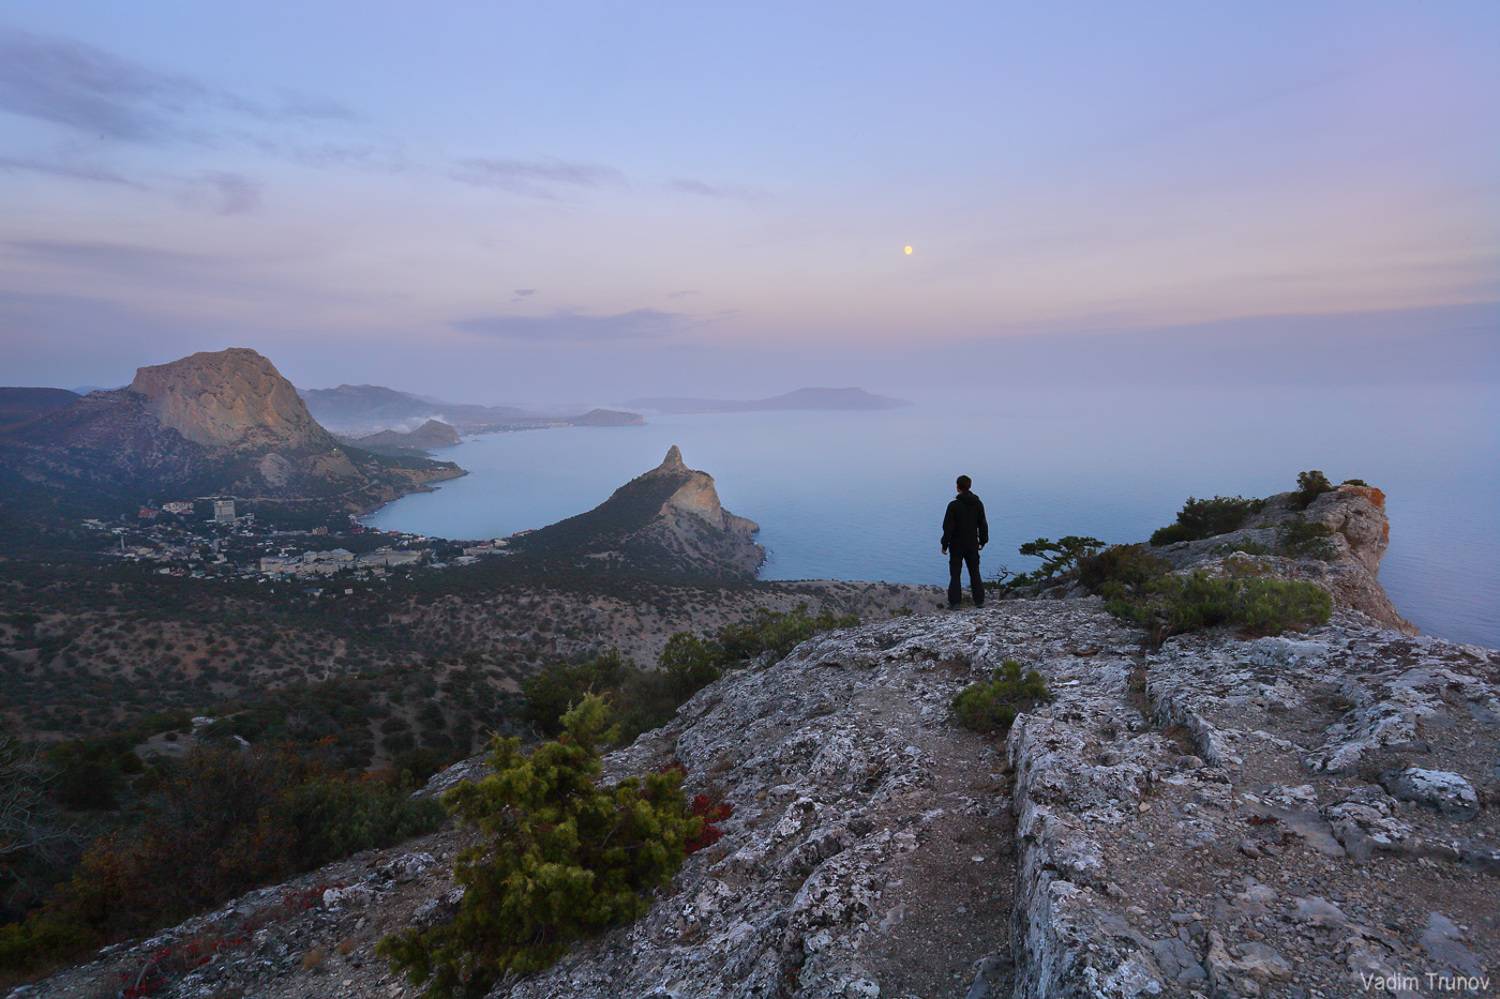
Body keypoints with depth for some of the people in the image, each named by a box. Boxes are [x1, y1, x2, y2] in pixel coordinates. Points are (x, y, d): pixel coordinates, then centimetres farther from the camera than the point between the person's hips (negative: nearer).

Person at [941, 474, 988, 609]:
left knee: (955, 574, 3)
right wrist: (983, 541, 17)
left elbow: (948, 527, -15)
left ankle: (954, 603, 2)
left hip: (957, 545, -4)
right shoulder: (978, 503, -1)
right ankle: (979, 601, 15)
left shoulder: (954, 505, -15)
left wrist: (944, 545, -7)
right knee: (975, 573, 13)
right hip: (972, 544, 4)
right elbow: (983, 524, 5)